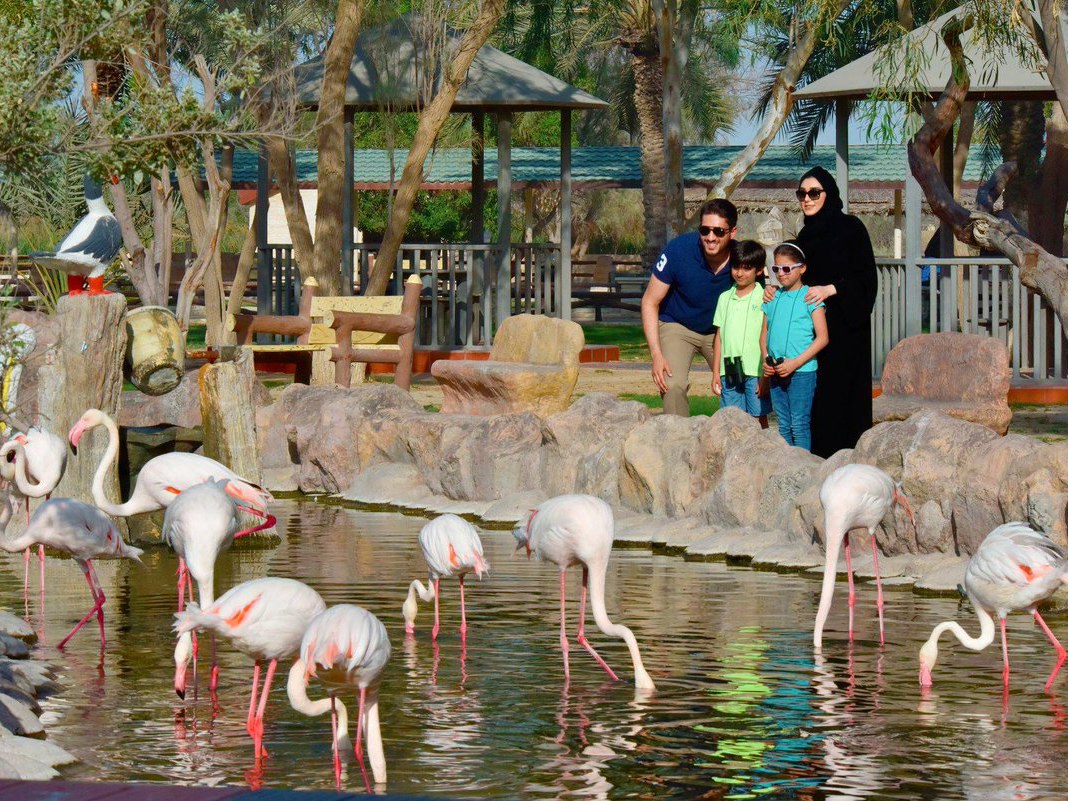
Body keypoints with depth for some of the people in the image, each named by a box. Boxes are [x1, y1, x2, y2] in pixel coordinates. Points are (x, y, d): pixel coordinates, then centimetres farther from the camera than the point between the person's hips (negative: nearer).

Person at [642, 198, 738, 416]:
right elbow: (650, 302, -16)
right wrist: (656, 355, -22)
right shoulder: (679, 250, -26)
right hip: (677, 325, -2)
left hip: (720, 331, 2)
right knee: (674, 385, -24)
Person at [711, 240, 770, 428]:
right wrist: (716, 372, 14)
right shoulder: (725, 298, 13)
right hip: (729, 370, 5)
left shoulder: (763, 298, -3)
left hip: (755, 370, -5)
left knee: (758, 419, -1)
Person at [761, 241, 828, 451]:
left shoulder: (809, 297, -5)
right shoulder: (773, 298, 13)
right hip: (776, 373, 6)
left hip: (802, 372, -6)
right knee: (784, 425, 10)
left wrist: (795, 363, -16)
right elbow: (764, 333, 18)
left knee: (799, 424, -6)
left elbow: (822, 338, -10)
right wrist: (766, 359, -1)